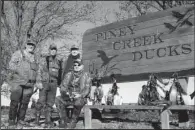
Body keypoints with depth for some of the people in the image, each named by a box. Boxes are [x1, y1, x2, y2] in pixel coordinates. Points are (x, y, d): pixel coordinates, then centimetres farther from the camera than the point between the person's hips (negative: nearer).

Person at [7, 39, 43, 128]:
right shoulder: (18, 53, 5)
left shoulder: (34, 58, 20)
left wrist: (38, 81, 12)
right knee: (15, 102, -5)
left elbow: (37, 70, 23)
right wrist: (18, 70, -21)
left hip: (29, 84, 5)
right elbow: (11, 64, -4)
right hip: (17, 81, -4)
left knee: (24, 103, 4)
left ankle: (20, 121, 13)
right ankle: (11, 122, 4)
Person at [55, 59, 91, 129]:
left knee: (78, 101, -37)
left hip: (81, 97, -3)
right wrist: (66, 92, -16)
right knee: (58, 99, -25)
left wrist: (80, 95, -23)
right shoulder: (68, 75, 13)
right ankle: (63, 120, -18)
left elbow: (87, 89, -5)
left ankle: (73, 121, -22)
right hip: (68, 97, 3)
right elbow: (63, 86, 6)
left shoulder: (86, 75, 4)